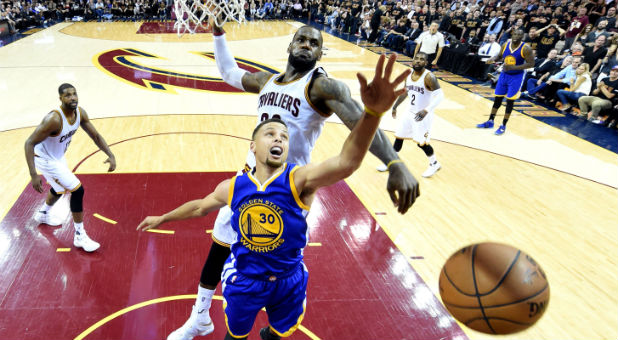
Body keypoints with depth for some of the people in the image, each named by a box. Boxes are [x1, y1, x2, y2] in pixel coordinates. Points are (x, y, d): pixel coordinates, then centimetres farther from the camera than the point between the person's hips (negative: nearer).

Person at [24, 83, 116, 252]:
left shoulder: (80, 113, -11)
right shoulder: (54, 119, -34)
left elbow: (95, 135, 0)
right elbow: (29, 143, -31)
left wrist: (110, 155, -13)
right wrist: (34, 175, -36)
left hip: (58, 157, 9)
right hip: (46, 160, -9)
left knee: (60, 188, 31)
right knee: (77, 190, -14)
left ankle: (43, 214, 62)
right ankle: (80, 236, -2)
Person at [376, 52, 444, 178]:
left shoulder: (428, 77, -20)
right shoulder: (409, 75, 2)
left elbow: (440, 95, -26)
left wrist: (427, 110, -37)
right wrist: (395, 106, 23)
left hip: (423, 115, -7)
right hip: (411, 112, 7)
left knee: (421, 142, -4)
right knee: (399, 137, 12)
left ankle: (434, 164, 21)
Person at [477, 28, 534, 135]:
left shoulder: (525, 48, -17)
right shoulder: (505, 45, -3)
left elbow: (531, 64, -18)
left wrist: (513, 67, -28)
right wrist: (493, 59, -10)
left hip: (516, 76, -5)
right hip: (504, 74, 5)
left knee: (510, 101, -2)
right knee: (497, 98, 10)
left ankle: (503, 125, 9)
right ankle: (490, 122, 22)